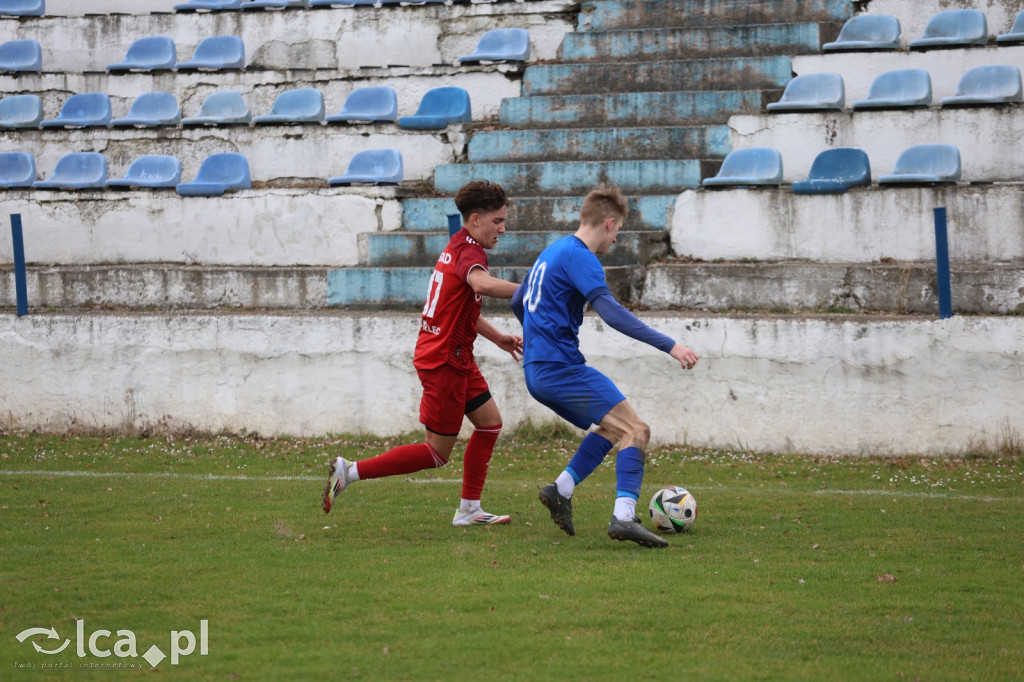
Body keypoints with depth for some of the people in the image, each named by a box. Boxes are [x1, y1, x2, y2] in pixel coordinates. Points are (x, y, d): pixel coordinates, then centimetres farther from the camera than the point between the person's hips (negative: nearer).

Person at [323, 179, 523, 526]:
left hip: (456, 357, 10)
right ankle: (349, 472, -4)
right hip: (445, 359, -10)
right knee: (437, 452, -3)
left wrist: (498, 338, 27)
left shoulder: (458, 246, 13)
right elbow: (481, 283, -44)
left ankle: (469, 510, 17)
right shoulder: (470, 251, -18)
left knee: (490, 422, 14)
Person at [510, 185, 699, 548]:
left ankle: (561, 490, 10)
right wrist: (669, 345, -26)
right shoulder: (579, 257, -11)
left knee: (613, 429, 21)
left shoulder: (552, 252, 19)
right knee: (636, 431, -12)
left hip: (537, 372, 10)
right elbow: (611, 312, -23)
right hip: (562, 367, -10)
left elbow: (517, 302, 32)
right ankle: (624, 516, -26)